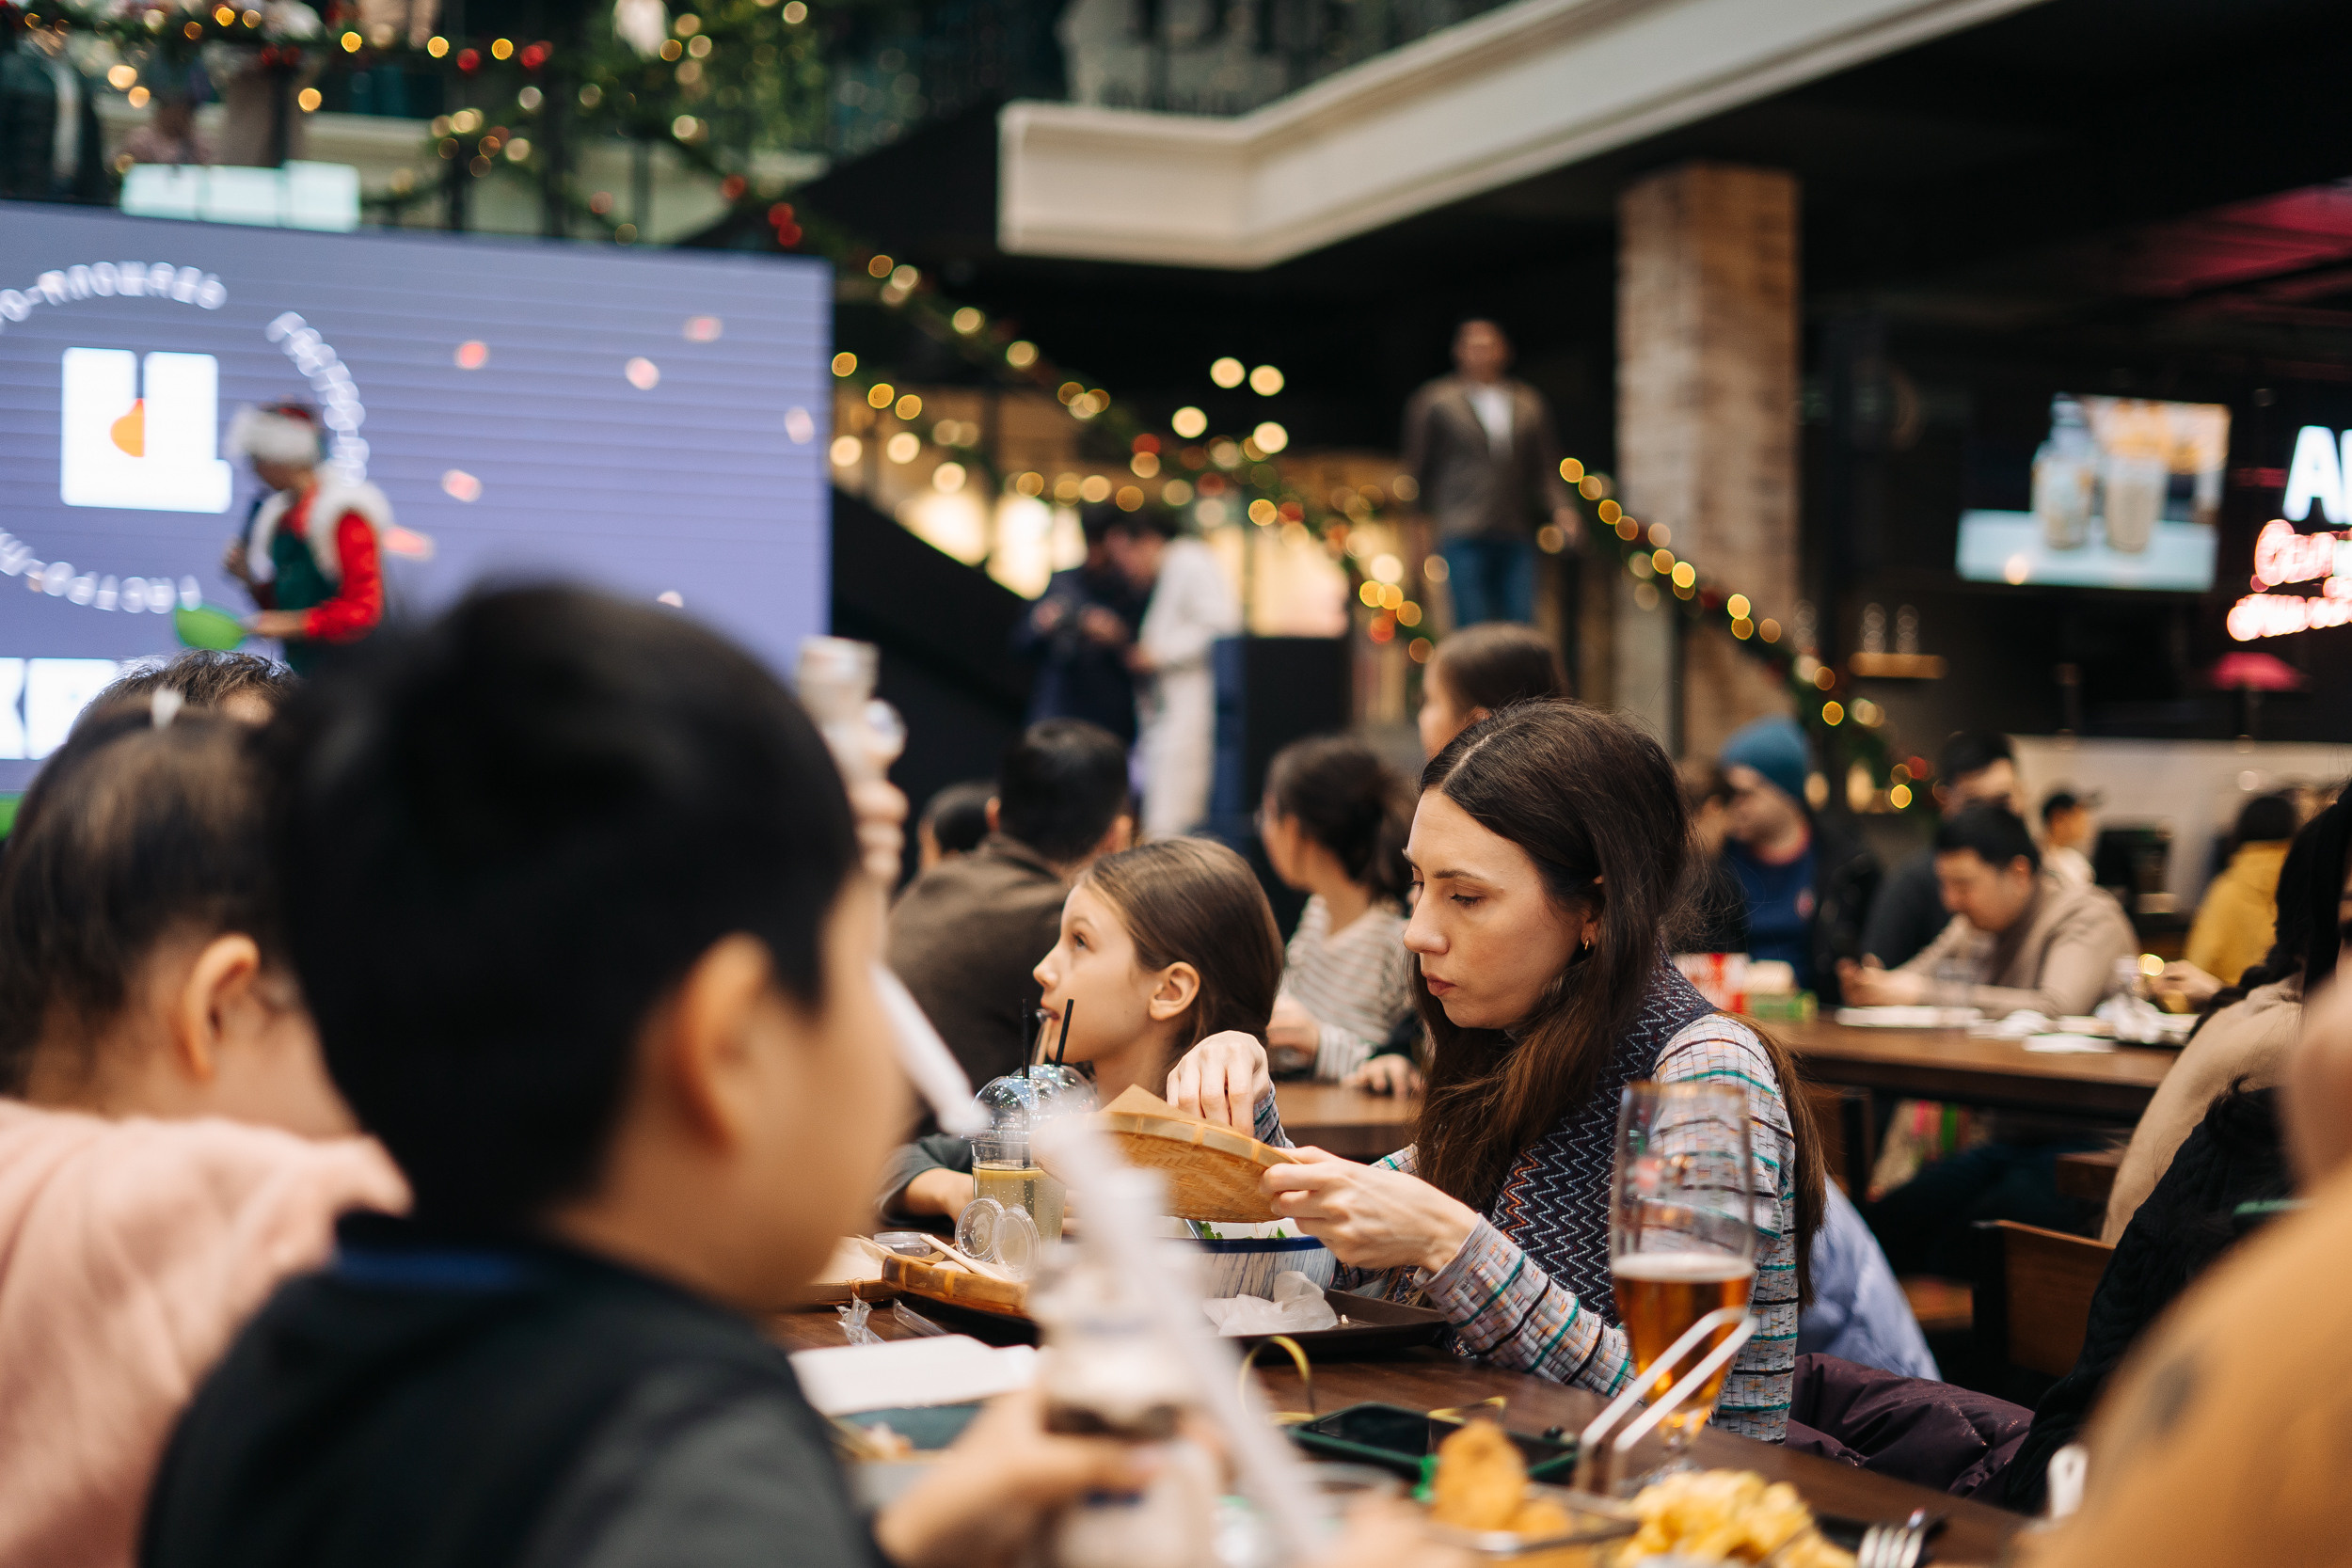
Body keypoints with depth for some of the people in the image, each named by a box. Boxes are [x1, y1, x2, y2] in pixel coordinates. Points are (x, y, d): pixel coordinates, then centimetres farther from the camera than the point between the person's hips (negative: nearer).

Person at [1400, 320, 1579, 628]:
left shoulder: (1530, 403, 18)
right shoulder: (1434, 401, 8)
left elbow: (1546, 469, 17)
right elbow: (1417, 469, 9)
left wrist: (1561, 509, 0)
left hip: (1516, 536, 4)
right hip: (1462, 536, -4)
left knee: (1522, 622, -5)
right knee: (1474, 630, -11)